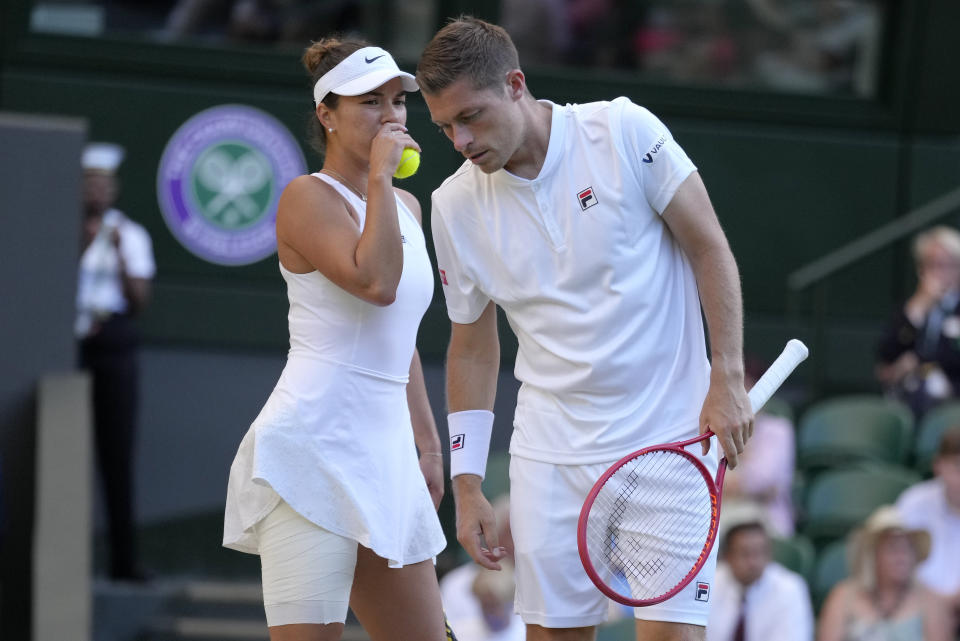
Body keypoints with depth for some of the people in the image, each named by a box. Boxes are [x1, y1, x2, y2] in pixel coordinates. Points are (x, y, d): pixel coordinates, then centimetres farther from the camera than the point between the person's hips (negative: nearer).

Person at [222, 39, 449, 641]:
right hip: (312, 448, -9)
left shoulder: (406, 206, 19)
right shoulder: (308, 196, -6)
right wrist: (380, 174, -14)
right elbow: (375, 282, -23)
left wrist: (428, 444, 25)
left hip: (383, 456, 9)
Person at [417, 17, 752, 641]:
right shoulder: (455, 206, 2)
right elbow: (472, 348, 12)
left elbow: (710, 249, -3)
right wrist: (468, 485, 10)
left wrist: (727, 379, -10)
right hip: (550, 452, 4)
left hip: (667, 434, -3)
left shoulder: (624, 131, -9)